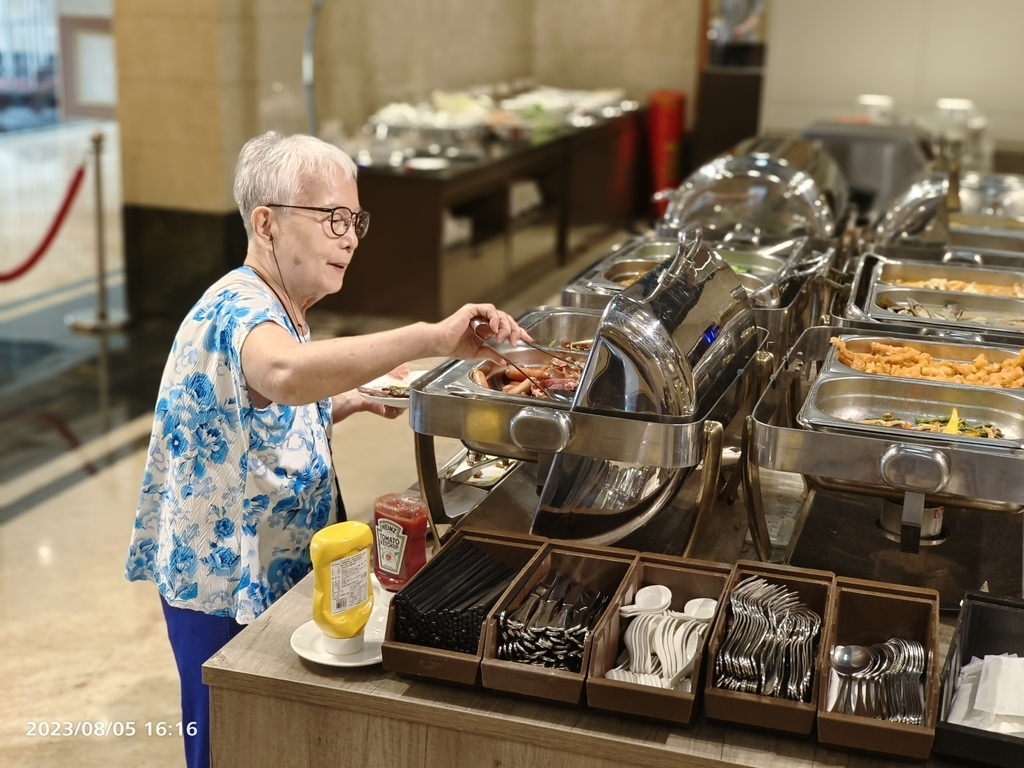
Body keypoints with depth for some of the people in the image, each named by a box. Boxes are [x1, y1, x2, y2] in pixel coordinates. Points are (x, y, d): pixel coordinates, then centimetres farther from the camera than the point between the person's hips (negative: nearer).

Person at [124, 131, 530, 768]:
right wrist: (431, 338, -53)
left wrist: (353, 400, 6)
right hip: (227, 590, -9)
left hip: (271, 576, 9)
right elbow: (286, 374, -50)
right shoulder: (237, 309, -25)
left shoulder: (275, 308, 7)